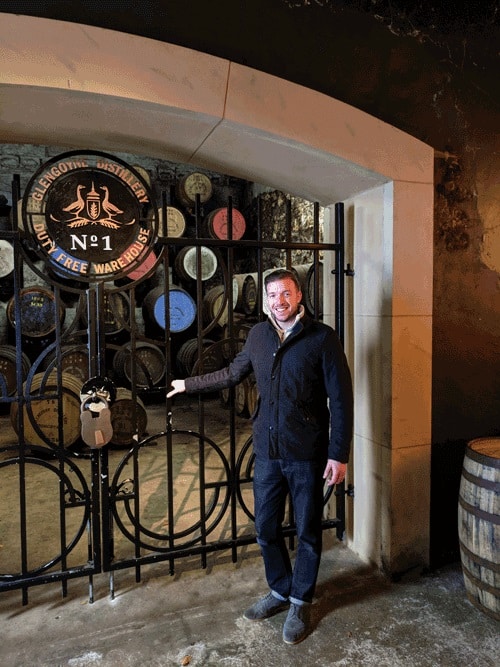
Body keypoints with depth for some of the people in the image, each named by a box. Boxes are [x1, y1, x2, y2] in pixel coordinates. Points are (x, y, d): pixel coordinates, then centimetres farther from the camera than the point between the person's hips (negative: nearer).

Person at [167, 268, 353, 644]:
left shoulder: (322, 338, -11)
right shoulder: (258, 335, 4)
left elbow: (341, 399, -10)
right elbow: (233, 373, 20)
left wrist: (339, 454, -12)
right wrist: (189, 384, 26)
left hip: (307, 454, -4)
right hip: (267, 451, 4)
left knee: (307, 532, 11)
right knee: (266, 528, 15)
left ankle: (301, 603, 34)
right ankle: (280, 591, 39)